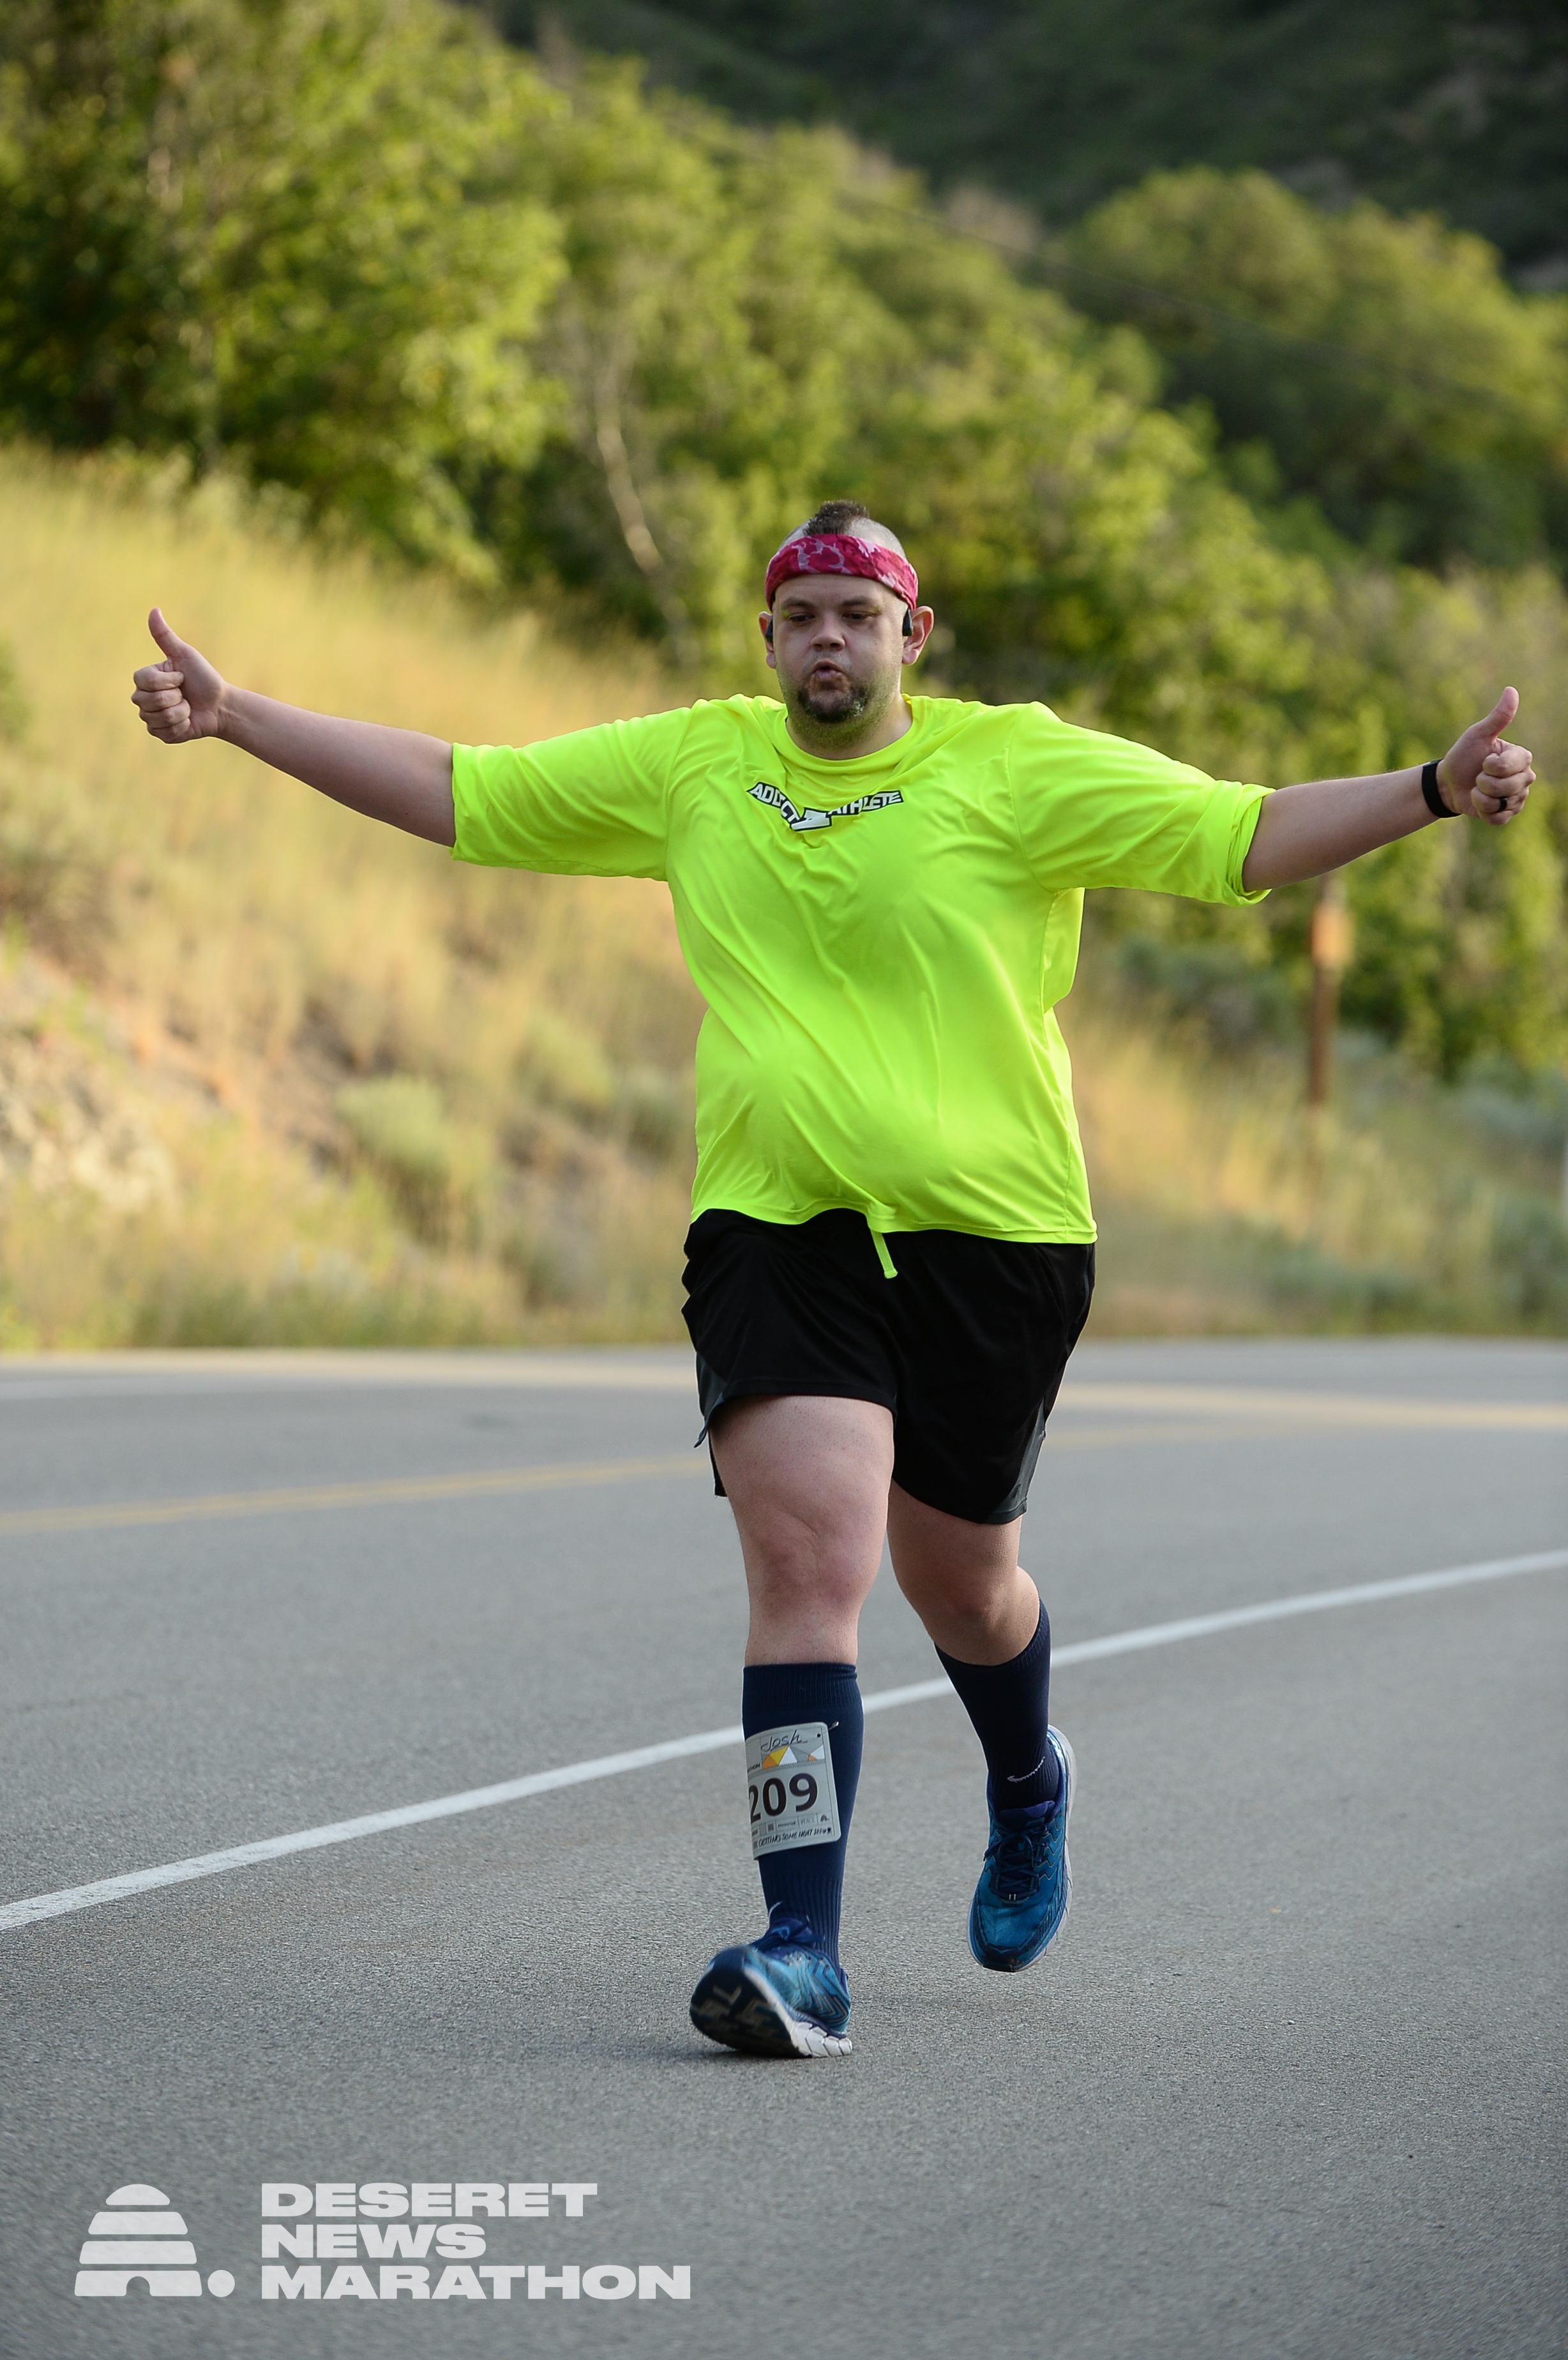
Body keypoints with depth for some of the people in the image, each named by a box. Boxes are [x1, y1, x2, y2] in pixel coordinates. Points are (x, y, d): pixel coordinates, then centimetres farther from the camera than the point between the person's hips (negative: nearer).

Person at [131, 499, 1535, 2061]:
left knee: (959, 1582, 12)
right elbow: (451, 790, 13)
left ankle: (1026, 1789, 48)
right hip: (777, 1230, 1)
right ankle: (804, 1956, -19)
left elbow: (1246, 836, -7)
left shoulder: (1018, 766, -1)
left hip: (994, 1234, -1)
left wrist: (1433, 792, -21)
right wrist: (235, 717, 9)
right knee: (805, 1555, -17)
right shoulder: (691, 764, 8)